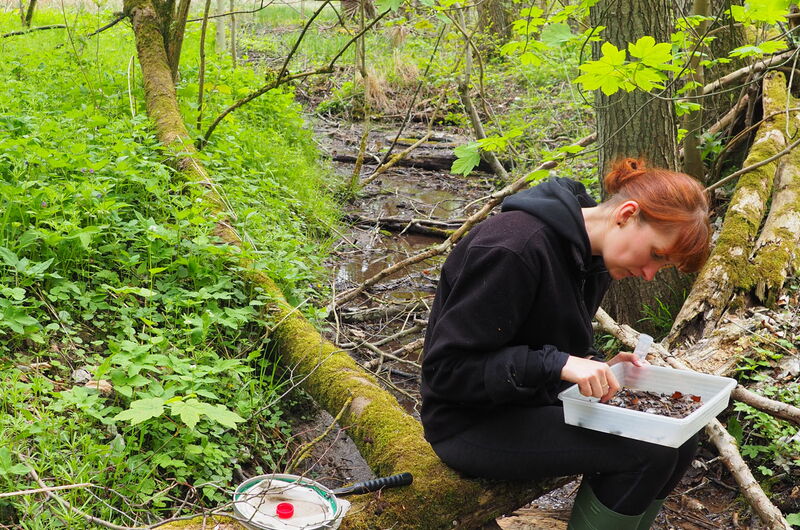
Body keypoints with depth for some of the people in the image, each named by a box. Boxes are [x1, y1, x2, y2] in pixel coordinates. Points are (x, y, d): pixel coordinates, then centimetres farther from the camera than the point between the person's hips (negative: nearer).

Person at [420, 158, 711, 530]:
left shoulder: (594, 257, 3)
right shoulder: (515, 247, -26)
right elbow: (445, 367, -25)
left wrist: (597, 368, -5)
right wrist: (557, 364, -32)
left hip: (540, 403, 9)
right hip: (474, 423, -9)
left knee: (677, 440, -2)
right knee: (645, 451, -20)